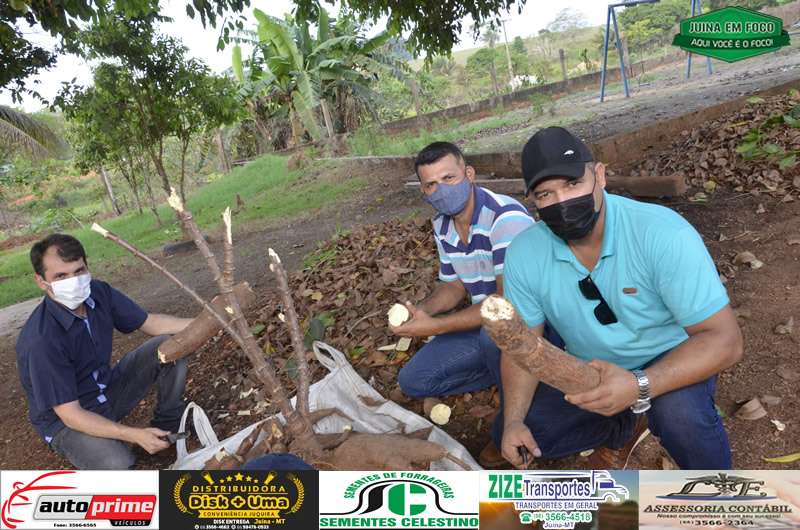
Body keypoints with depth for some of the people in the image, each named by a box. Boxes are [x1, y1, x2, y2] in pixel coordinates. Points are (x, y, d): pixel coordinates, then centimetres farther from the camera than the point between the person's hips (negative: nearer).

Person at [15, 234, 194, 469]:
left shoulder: (99, 292, -13)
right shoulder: (42, 340, -32)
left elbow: (151, 323, -2)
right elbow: (70, 415, -27)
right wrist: (135, 435, -34)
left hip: (108, 391, 6)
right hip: (66, 420, -6)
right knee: (115, 463, -34)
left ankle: (169, 423, 7)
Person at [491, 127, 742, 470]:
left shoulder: (663, 233, -28)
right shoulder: (524, 254, -15)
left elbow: (724, 340, -28)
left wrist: (639, 386, -44)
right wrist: (513, 421, -21)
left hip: (669, 365, -4)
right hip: (589, 374, 4)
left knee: (680, 412, -36)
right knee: (509, 435, -6)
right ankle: (624, 428, 19)